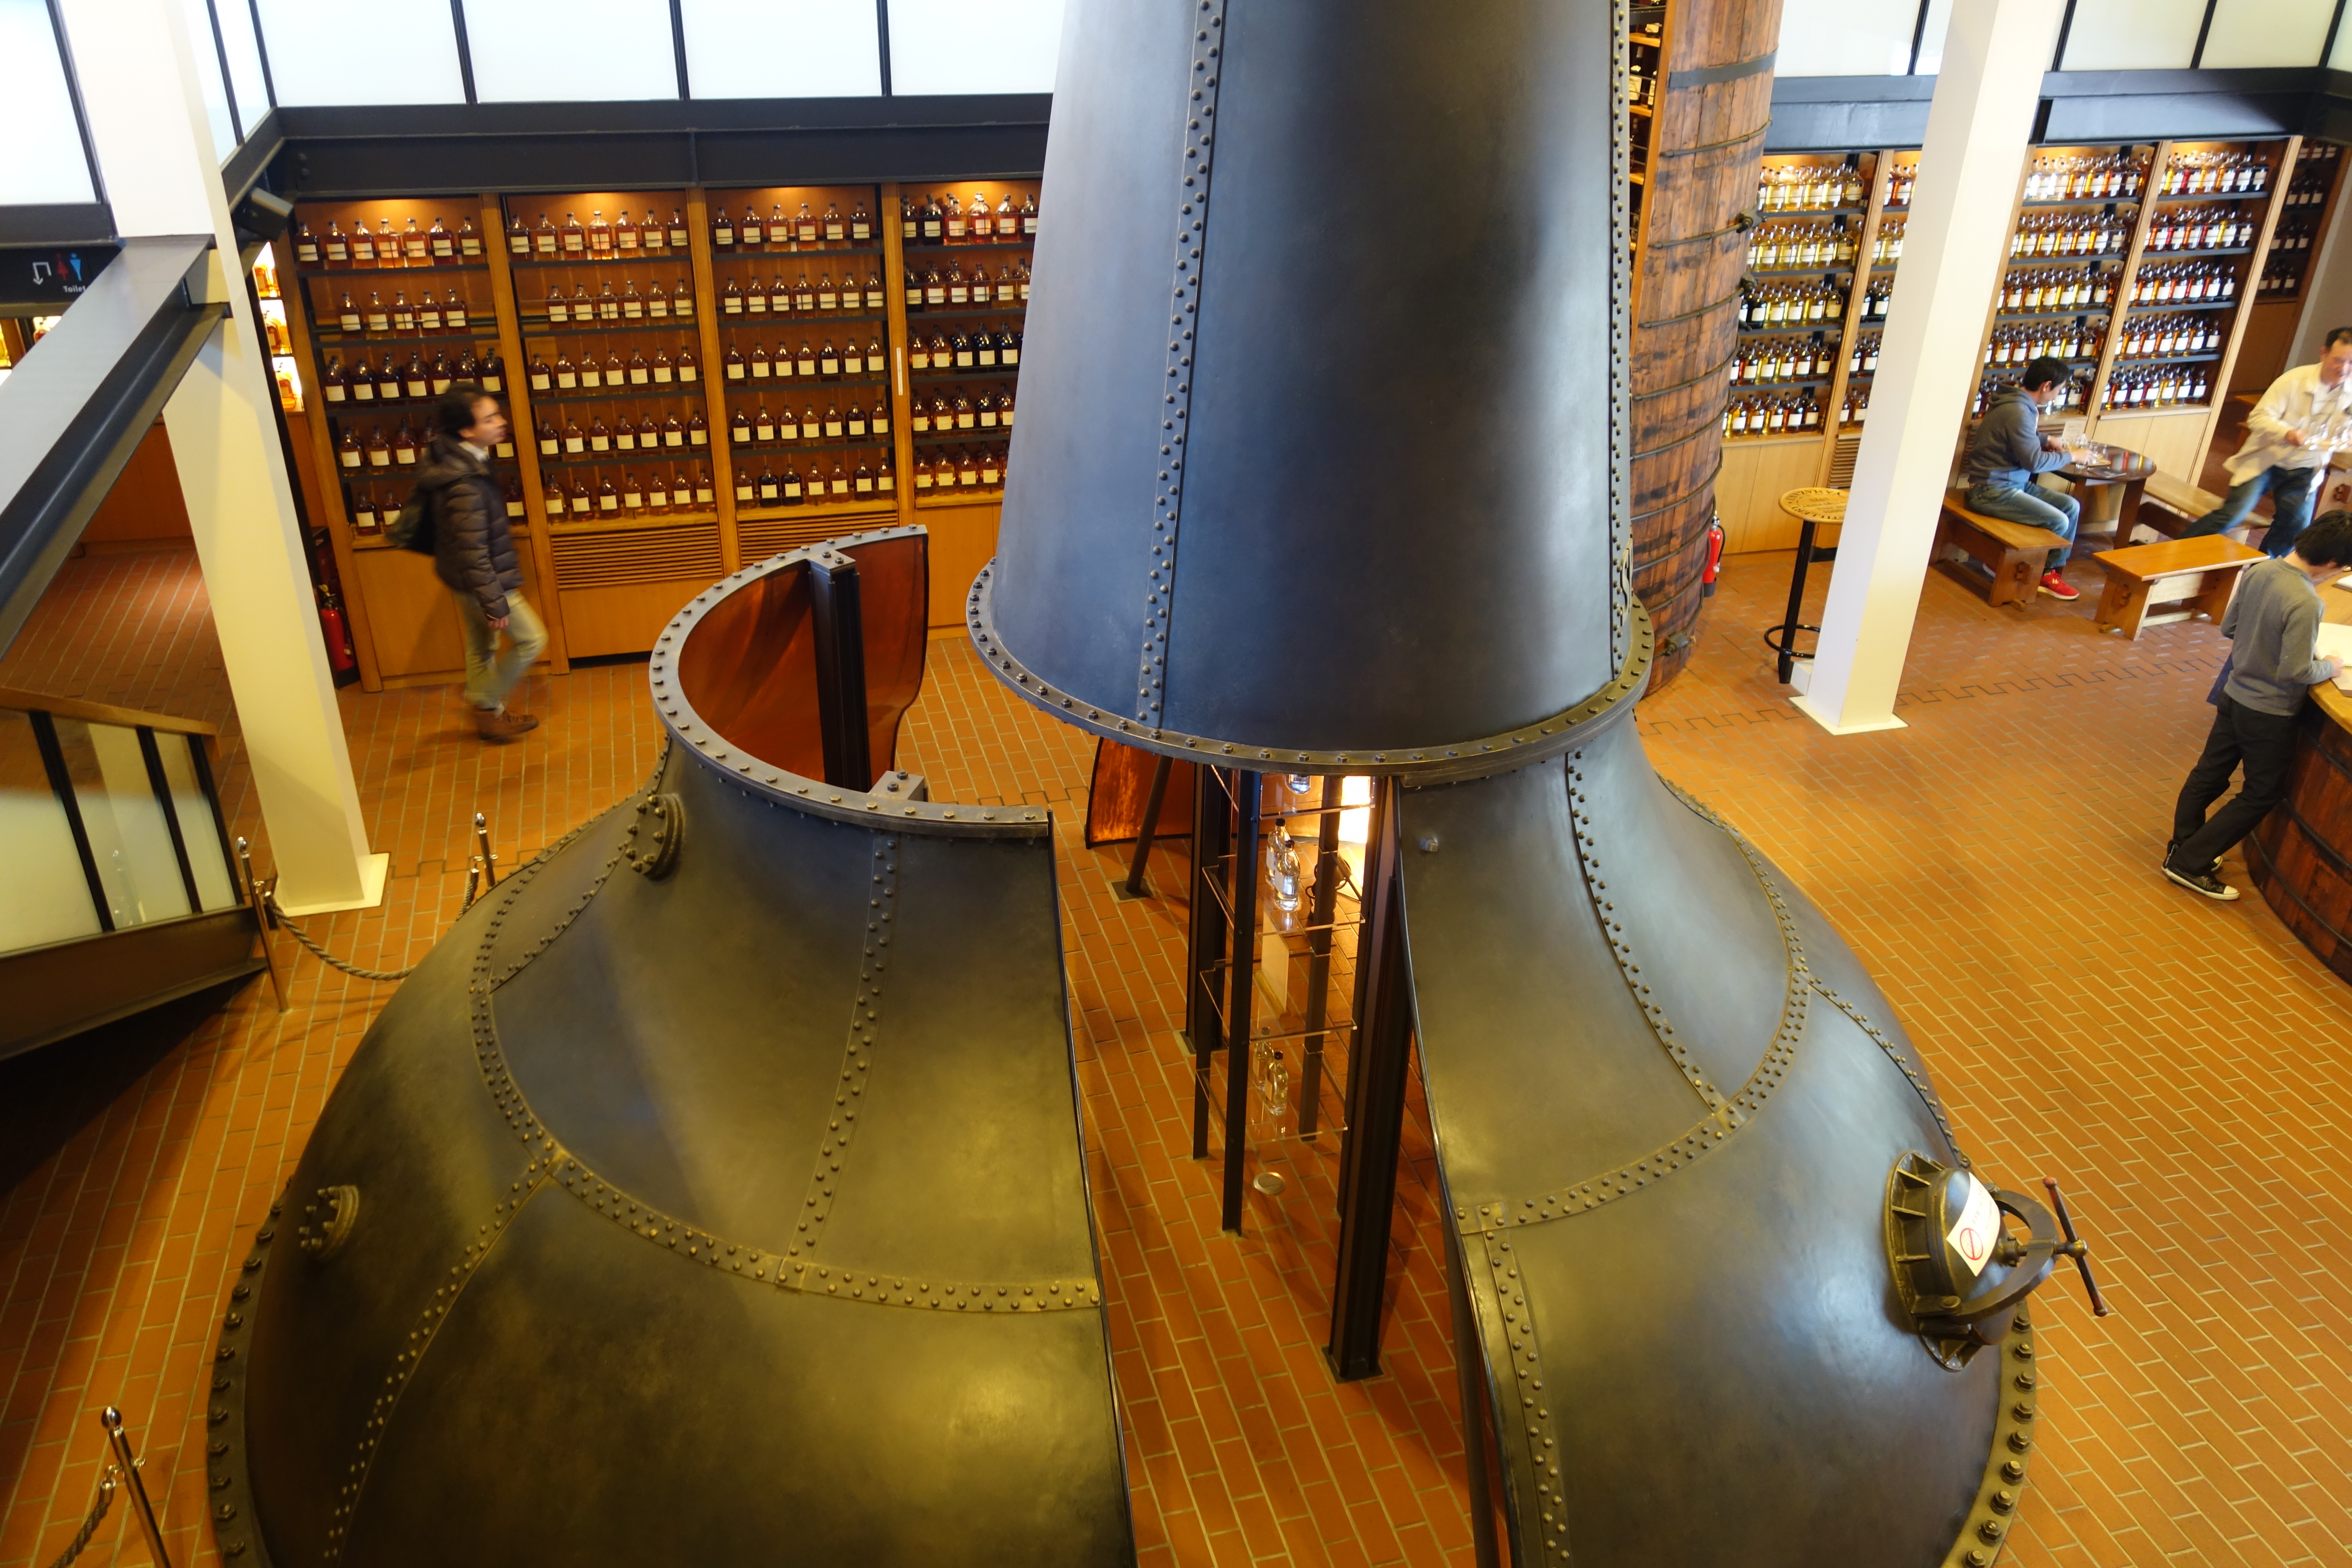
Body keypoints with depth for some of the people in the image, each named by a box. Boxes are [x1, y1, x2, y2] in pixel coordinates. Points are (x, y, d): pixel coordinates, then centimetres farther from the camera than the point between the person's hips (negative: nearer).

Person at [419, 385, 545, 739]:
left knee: (481, 647, 22)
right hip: (481, 581, -9)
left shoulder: (458, 458, -2)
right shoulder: (465, 485, -32)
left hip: (465, 577, 9)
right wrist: (495, 603, -22)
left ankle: (488, 712, 38)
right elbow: (473, 551, -28)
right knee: (531, 639, 6)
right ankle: (487, 706, 17)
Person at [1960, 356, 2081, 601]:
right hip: (1992, 491, -11)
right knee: (2058, 521, -16)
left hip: (2014, 484, 11)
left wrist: (2046, 440, 13)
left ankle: (2051, 572, 12)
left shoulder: (2021, 403, 8)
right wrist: (2068, 456, -6)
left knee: (2071, 506, 8)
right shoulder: (2018, 411, -22)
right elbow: (2034, 461, -20)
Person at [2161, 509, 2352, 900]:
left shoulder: (2258, 570, -8)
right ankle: (2189, 863, 11)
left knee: (2210, 773, 20)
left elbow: (2228, 627, 5)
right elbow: (2295, 672, -26)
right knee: (2262, 794, 10)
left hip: (2235, 694, 7)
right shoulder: (2305, 603, -30)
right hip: (2269, 713, -7)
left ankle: (2184, 846, 34)